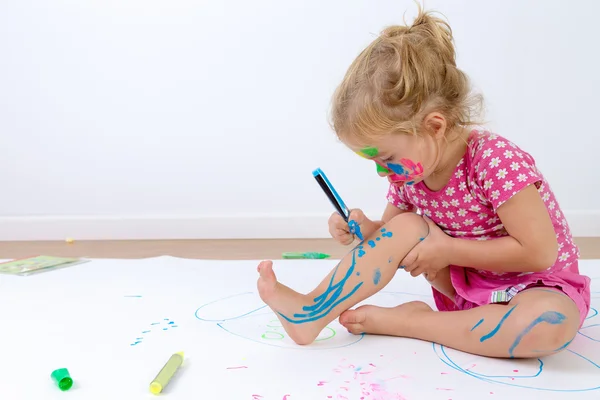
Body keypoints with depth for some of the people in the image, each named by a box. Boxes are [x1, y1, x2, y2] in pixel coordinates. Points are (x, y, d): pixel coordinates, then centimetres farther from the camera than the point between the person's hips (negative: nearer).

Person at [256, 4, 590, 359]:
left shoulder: (497, 161, -26)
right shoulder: (407, 173, -8)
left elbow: (540, 253, -26)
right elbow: (399, 242, 6)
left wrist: (448, 250, -24)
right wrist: (366, 230, -17)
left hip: (538, 287, -4)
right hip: (467, 283, 5)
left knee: (552, 322, -39)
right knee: (406, 227, -21)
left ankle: (403, 321, -26)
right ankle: (310, 312, -20)